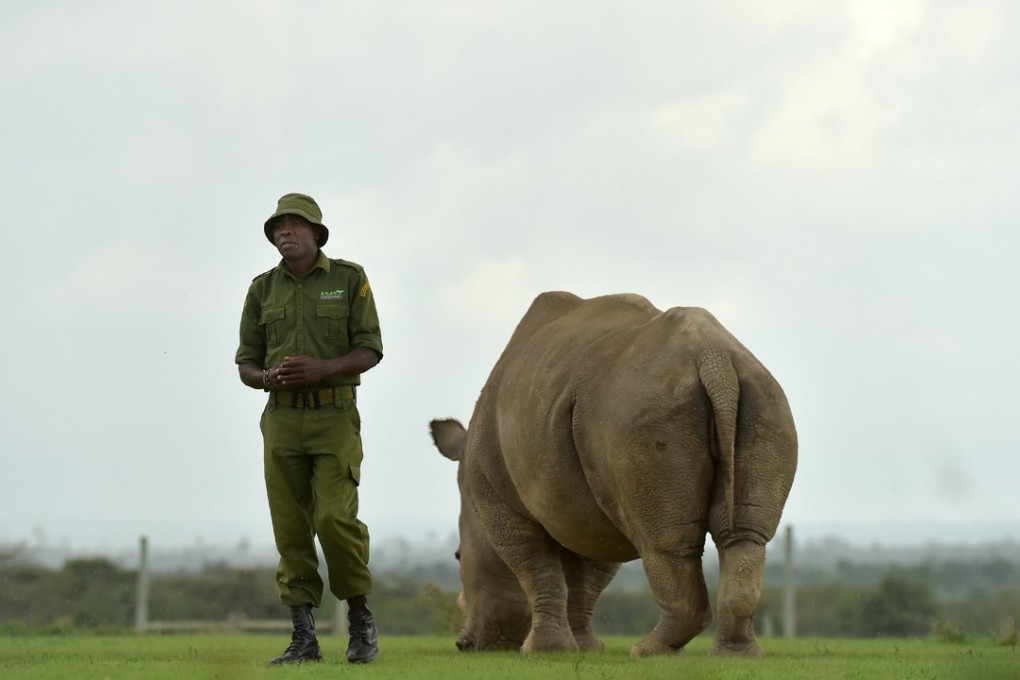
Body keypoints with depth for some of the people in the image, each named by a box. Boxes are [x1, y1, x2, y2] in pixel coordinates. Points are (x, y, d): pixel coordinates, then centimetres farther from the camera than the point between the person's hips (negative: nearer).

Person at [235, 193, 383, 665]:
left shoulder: (348, 279, 0)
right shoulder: (262, 289, 8)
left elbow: (370, 351, -4)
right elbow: (246, 365, 9)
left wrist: (320, 369, -21)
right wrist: (268, 378, -15)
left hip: (335, 417, -3)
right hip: (281, 418, 3)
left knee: (335, 518, -17)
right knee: (290, 529, -1)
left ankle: (360, 617, 3)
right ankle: (303, 639, 2)